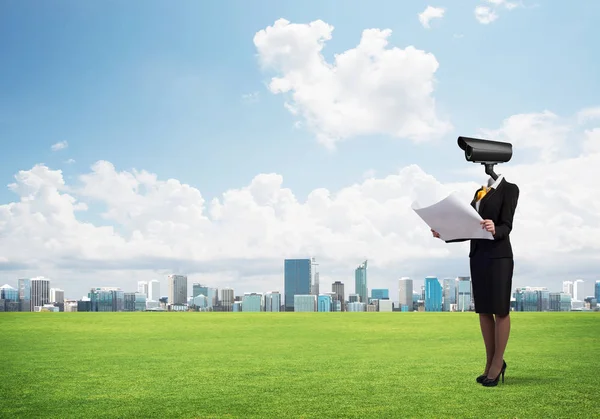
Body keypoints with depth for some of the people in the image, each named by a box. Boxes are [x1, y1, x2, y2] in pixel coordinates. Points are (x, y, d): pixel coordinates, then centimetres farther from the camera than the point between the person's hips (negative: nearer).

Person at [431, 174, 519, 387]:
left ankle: (498, 363, 10)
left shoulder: (509, 189, -5)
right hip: (477, 256, 7)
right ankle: (490, 363, 18)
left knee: (500, 310, 1)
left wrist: (495, 231, -35)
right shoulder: (479, 192, 15)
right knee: (483, 311, 9)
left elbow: (506, 226, -14)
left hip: (499, 257, -7)